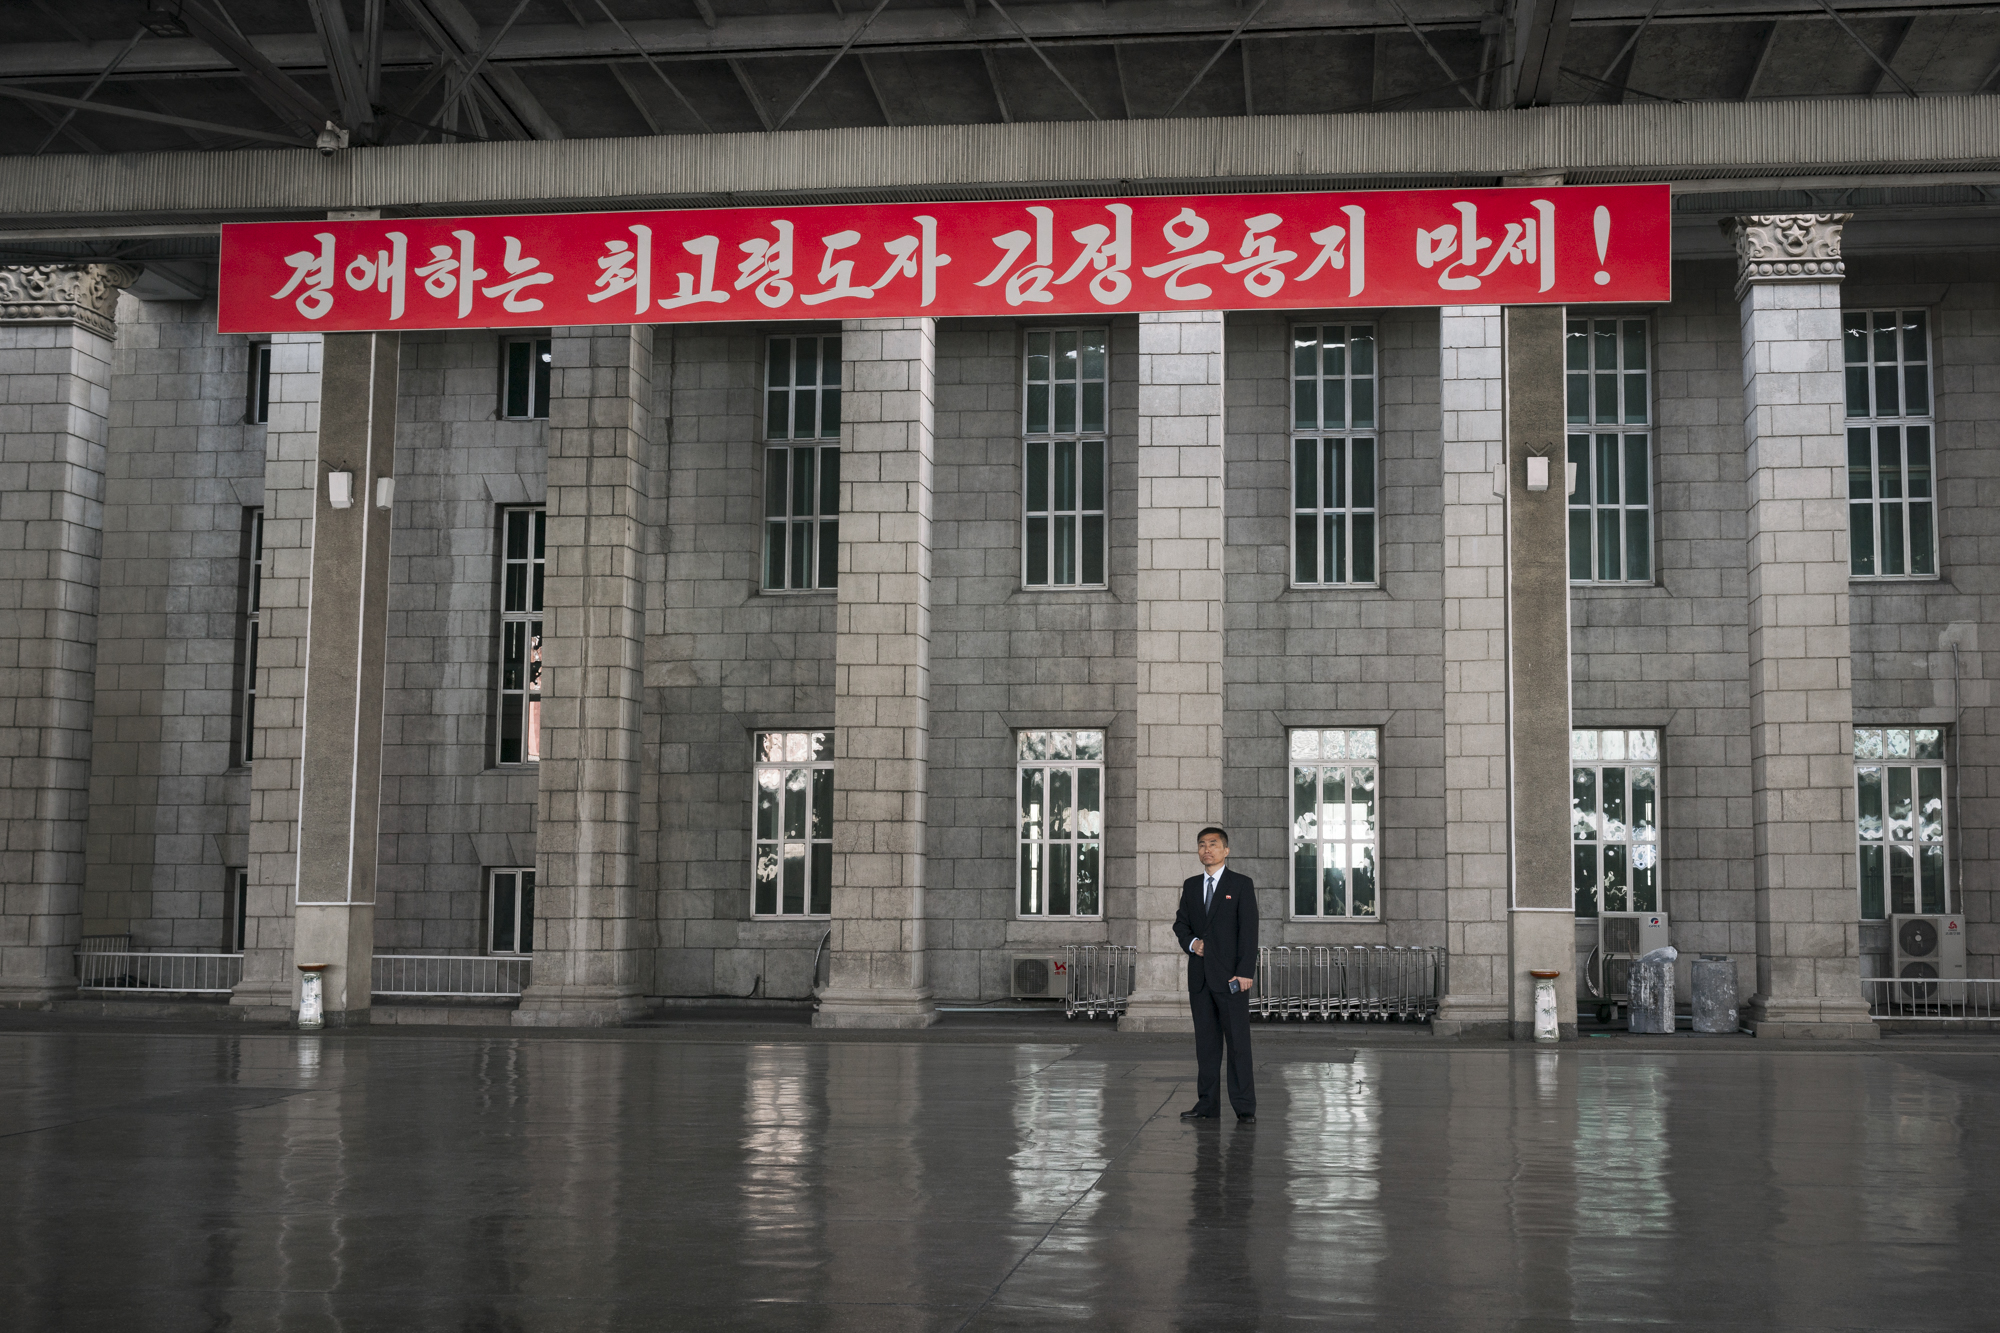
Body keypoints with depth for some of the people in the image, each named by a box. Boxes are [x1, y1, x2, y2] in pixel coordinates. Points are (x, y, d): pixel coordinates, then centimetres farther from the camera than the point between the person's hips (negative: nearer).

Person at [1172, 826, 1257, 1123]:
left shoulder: (1241, 885, 0)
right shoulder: (1191, 886, 15)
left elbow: (1249, 930, -6)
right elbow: (1180, 923, 19)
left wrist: (1245, 971, -14)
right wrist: (1191, 942, -4)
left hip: (1230, 974, -5)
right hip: (1200, 974, 5)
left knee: (1238, 1040, -5)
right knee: (1205, 1040, 7)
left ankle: (1244, 1107, -2)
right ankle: (1207, 1104, 11)